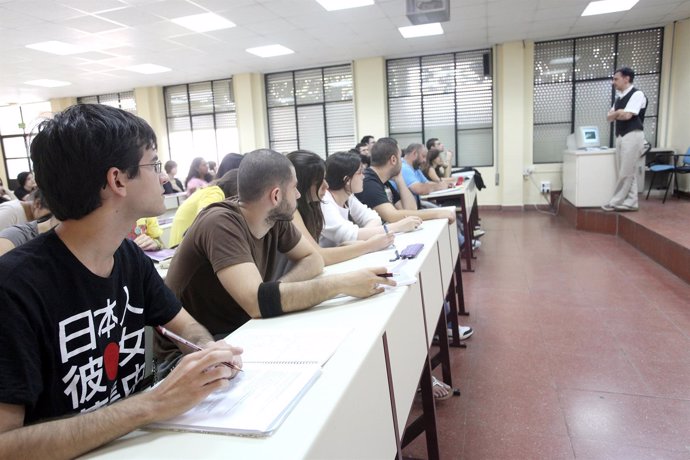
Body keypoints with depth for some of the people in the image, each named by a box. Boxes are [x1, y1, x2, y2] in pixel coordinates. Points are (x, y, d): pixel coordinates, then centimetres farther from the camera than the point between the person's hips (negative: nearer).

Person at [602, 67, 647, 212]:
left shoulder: (637, 94, -9)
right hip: (620, 136, 9)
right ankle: (630, 203, 13)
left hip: (632, 136, -9)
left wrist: (616, 113, 1)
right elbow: (609, 117, 15)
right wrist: (618, 114, -5)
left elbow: (627, 115, -19)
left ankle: (615, 202, -1)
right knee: (628, 172, 9)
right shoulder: (619, 97, 16)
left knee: (626, 172, -4)